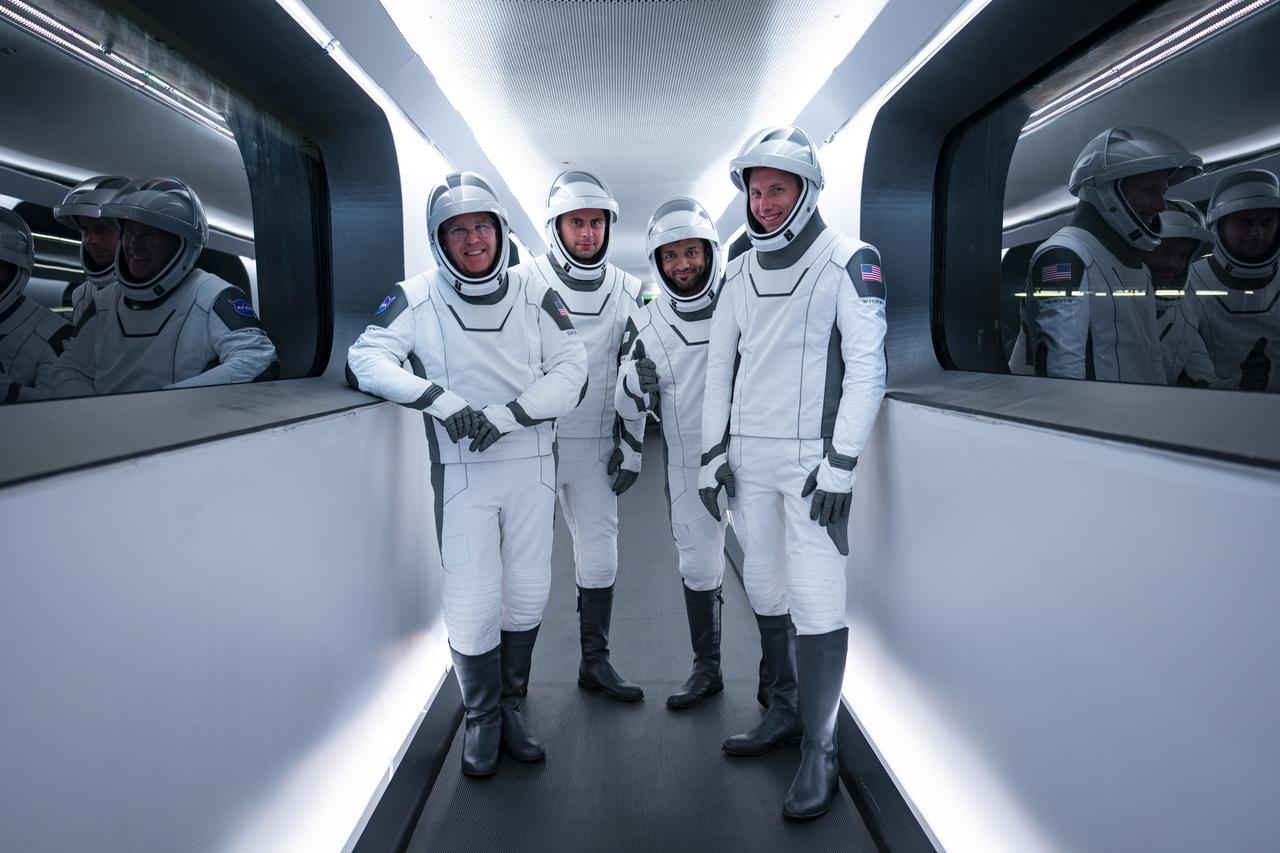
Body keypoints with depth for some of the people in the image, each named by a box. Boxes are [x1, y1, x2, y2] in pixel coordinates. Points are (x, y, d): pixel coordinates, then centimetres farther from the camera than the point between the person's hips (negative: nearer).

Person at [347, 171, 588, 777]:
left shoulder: (534, 295, 1)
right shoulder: (416, 298, -3)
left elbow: (571, 368, -4)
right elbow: (367, 360, -9)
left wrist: (510, 414, -18)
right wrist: (439, 397, -24)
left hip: (531, 463, 2)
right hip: (462, 471, -2)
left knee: (528, 593, 10)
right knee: (473, 603, -2)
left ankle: (512, 706, 31)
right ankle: (482, 717, 22)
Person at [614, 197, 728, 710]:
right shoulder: (648, 324, -1)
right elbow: (629, 404, 5)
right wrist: (628, 457, -6)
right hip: (688, 465, 2)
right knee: (698, 568, 11)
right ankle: (706, 668, 28)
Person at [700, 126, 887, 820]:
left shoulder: (848, 262, -5)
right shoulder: (740, 273, 13)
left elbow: (866, 367, -10)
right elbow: (720, 366, 15)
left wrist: (842, 464, -15)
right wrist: (713, 452, 10)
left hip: (812, 459, -6)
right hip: (748, 458, 6)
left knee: (817, 604, -6)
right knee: (764, 590, 12)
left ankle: (819, 751, 6)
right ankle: (785, 709, 29)